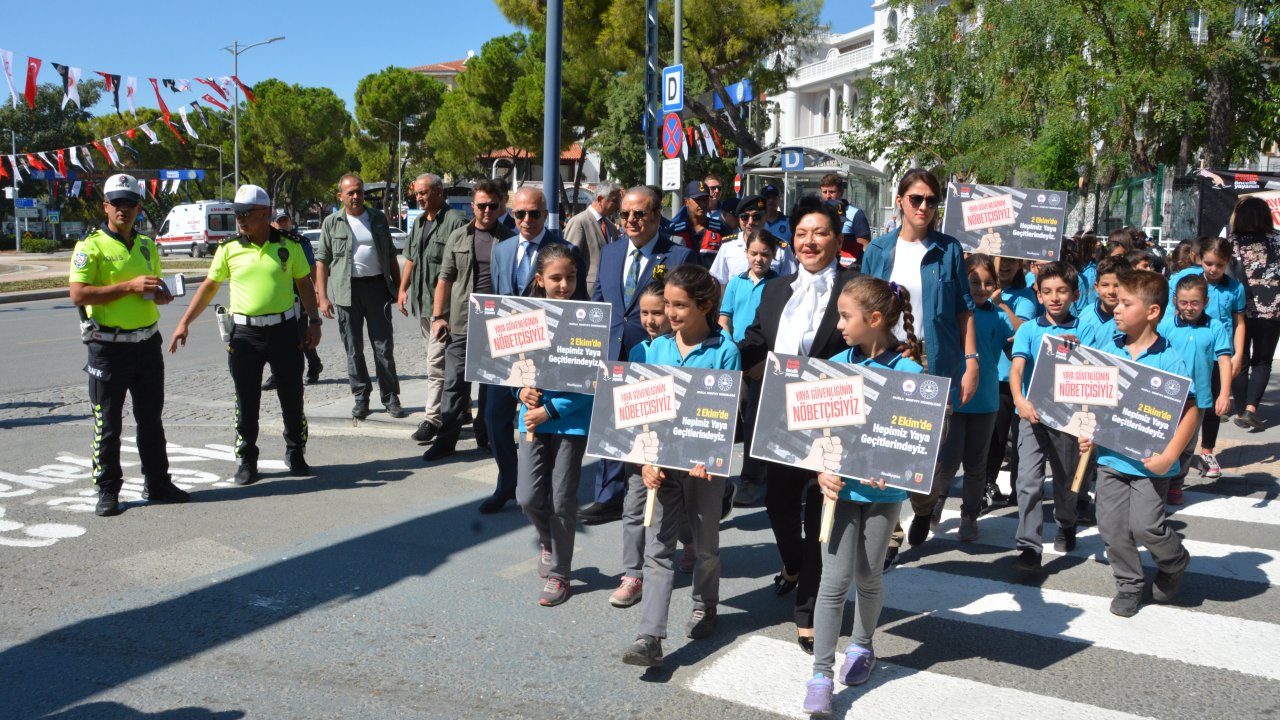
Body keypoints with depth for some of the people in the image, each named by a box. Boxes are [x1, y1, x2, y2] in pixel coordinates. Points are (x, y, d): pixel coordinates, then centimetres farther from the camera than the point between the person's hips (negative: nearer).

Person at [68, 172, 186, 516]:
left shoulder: (147, 245, 12)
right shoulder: (90, 246, -7)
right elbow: (78, 294, -17)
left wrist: (161, 294, 0)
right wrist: (130, 286, -23)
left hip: (147, 344, 6)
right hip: (108, 348, -6)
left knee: (151, 420, 13)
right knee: (107, 425, 3)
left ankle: (157, 484, 24)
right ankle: (107, 492, 12)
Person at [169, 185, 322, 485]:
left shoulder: (289, 245, 0)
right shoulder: (229, 249, 1)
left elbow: (305, 283, 9)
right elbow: (209, 287, 8)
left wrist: (314, 321, 3)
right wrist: (184, 323, 4)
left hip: (283, 329, 0)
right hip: (244, 333, 0)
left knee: (292, 399, 7)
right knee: (246, 403, 6)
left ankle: (296, 455, 23)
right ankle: (247, 461, 16)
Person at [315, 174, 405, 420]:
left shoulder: (378, 218, 9)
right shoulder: (332, 223, 3)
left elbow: (391, 255, 15)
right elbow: (322, 261, 2)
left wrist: (398, 287, 10)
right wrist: (322, 297, -5)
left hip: (377, 286, 1)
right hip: (347, 289, -1)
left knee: (384, 346, 1)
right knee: (353, 349, 5)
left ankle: (390, 398, 7)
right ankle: (361, 398, 15)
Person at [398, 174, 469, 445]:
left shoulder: (455, 221, -11)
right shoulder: (418, 222, 17)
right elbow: (410, 258, 25)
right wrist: (403, 289, 15)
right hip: (421, 301, 9)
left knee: (437, 362, -10)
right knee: (440, 360, 15)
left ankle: (432, 418, -7)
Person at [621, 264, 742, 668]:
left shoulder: (725, 352, -8)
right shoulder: (658, 348, 2)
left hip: (705, 462, -3)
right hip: (663, 462, 3)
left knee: (705, 542, 15)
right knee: (657, 548, -1)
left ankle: (704, 608, 39)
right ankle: (650, 638, -2)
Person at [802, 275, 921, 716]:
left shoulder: (908, 371, -9)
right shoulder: (837, 365, -1)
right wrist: (823, 471, -12)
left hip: (883, 490, -1)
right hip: (841, 484, 1)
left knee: (868, 576, 13)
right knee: (835, 579, -2)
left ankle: (862, 646, 39)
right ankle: (821, 674, 4)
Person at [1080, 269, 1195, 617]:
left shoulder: (1169, 360, -12)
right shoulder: (1108, 352, 1)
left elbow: (1190, 412, -12)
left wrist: (1169, 456, -19)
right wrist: (1086, 434, -3)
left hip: (1150, 462, -4)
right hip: (1110, 457, 5)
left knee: (1145, 525, -5)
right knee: (1112, 526, 7)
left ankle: (1175, 563, 28)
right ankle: (1129, 584, 28)